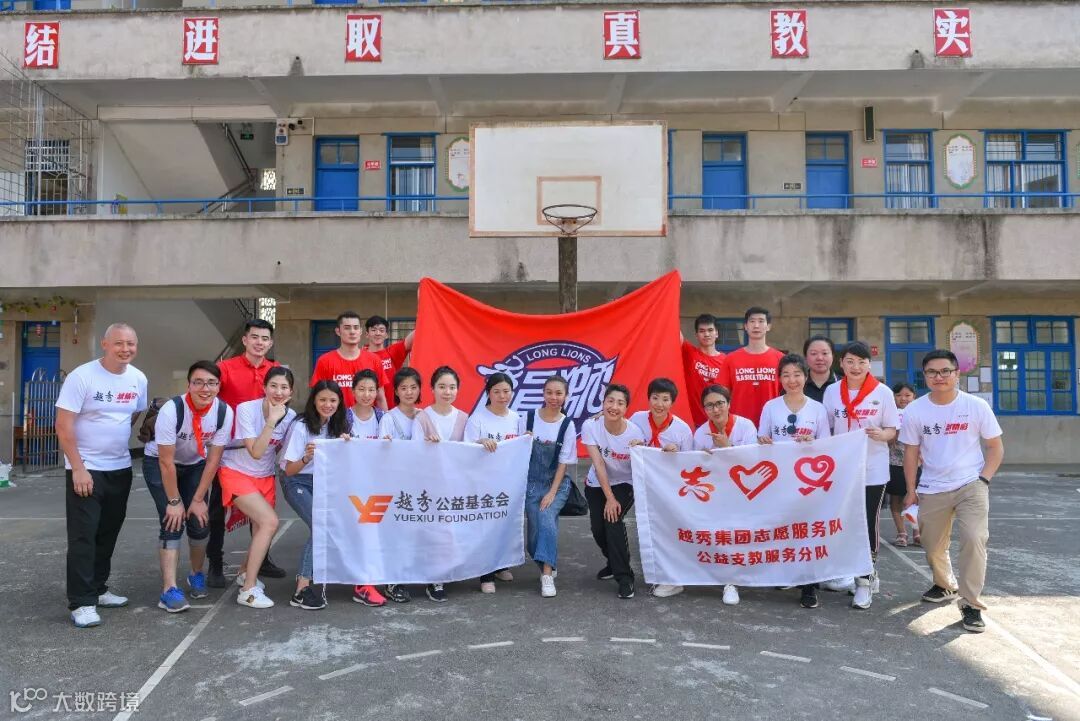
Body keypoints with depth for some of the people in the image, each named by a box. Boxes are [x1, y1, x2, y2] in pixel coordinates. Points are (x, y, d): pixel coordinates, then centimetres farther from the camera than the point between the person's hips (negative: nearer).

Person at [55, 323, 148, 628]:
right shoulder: (81, 376, -14)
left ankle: (97, 589, 28)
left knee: (108, 534, 14)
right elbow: (63, 425, -15)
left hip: (120, 469, 6)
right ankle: (81, 602, 3)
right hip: (85, 469, -6)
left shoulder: (138, 379, 2)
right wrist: (78, 468, -17)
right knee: (83, 536, -3)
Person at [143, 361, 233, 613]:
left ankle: (197, 575, 23)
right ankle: (169, 590, -14)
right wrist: (174, 501, -20)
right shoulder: (171, 410, -32)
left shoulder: (224, 412, -22)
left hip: (195, 465, 3)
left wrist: (198, 499, -11)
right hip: (159, 463, -3)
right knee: (173, 521, -16)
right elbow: (166, 462, -25)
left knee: (200, 521, -3)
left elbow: (213, 460, -14)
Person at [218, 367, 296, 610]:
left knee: (262, 531, 6)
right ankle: (248, 590, -11)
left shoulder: (290, 416, -7)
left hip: (266, 476, 5)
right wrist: (271, 421, -30)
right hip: (237, 473, -5)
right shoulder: (247, 409, -19)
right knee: (270, 522, -21)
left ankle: (245, 572, 39)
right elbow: (256, 452, -24)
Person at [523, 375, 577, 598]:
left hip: (557, 484, -1)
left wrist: (552, 492, -11)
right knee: (534, 532, -3)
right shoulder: (528, 418, -2)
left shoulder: (567, 425, -4)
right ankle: (550, 565, 25)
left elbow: (564, 462, -5)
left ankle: (547, 574, -20)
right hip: (531, 483, 2)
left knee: (546, 517, -26)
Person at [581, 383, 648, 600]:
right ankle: (614, 562, 25)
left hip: (624, 484, -2)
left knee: (613, 520, -25)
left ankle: (624, 577, -12)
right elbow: (598, 464, -20)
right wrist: (609, 498, -21)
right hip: (597, 485, 2)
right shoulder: (590, 426, -19)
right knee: (598, 529, -9)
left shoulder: (635, 432, -21)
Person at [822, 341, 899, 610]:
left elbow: (892, 430, -1)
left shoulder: (883, 392, -4)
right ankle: (867, 572, 30)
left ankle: (865, 581, 14)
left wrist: (881, 434, -22)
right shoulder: (831, 391, 3)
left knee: (868, 524, 1)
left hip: (873, 471, -3)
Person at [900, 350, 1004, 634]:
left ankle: (971, 604, -5)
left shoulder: (977, 406, -8)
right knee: (933, 546, 13)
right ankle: (945, 585, 43)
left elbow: (995, 447, 0)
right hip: (932, 490, 2)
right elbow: (911, 453, 4)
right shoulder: (914, 411, -5)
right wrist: (911, 490, 3)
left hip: (971, 486, -2)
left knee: (974, 539, -20)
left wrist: (984, 479, -11)